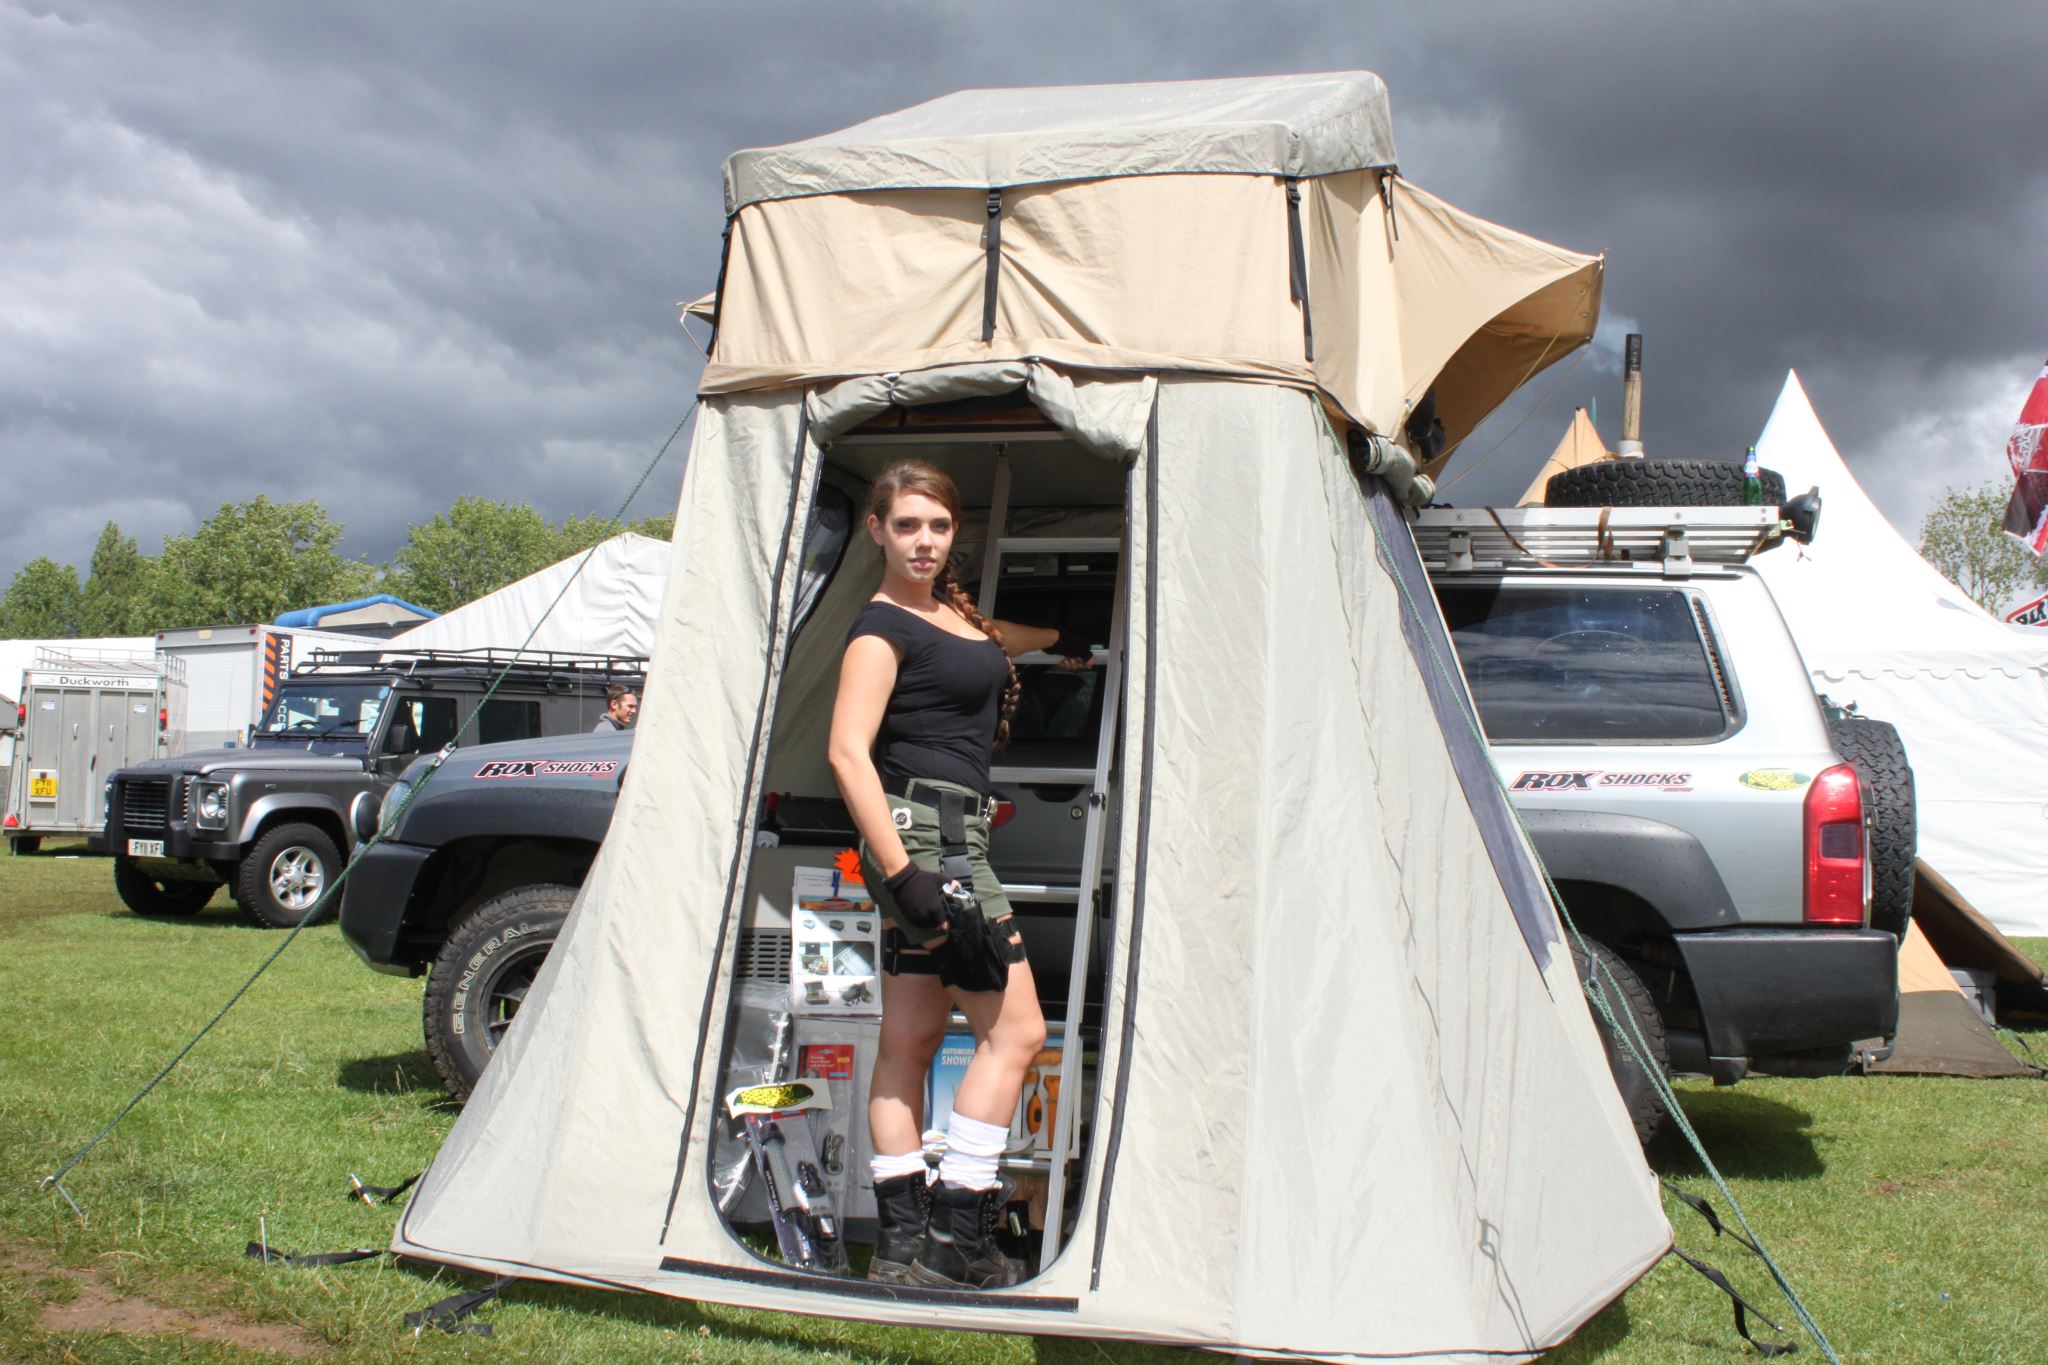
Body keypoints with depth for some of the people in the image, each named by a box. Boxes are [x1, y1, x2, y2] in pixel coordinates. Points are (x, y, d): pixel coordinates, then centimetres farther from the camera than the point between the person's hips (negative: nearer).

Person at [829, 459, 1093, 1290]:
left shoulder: (949, 608, 16)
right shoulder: (881, 626, -10)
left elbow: (985, 644, 42)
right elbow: (849, 753, -19)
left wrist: (1060, 642, 59)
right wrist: (903, 871, -26)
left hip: (952, 834, 9)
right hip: (926, 833, -9)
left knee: (910, 1040, 7)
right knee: (1014, 1029, -7)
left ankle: (902, 1249, 11)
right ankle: (956, 1238, -3)